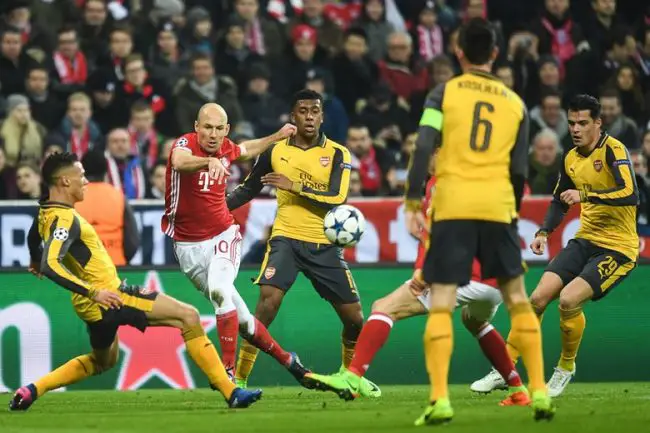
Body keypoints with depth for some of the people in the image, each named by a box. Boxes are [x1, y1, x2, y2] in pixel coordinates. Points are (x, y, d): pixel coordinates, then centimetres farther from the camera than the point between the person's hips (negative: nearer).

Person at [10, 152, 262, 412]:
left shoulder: (45, 214, 9)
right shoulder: (65, 220, -21)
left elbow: (34, 237, 32)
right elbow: (50, 265, -34)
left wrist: (36, 263, 53)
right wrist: (93, 292, -33)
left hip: (97, 304, 11)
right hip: (108, 296, -10)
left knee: (103, 361, 34)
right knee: (189, 316, -9)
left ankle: (32, 390, 20)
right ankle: (231, 392, -11)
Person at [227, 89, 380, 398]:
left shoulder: (337, 154, -1)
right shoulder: (275, 151, 3)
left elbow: (336, 199, -14)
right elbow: (249, 189, 16)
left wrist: (295, 187, -20)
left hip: (324, 245, 1)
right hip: (287, 239, -1)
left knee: (353, 316, 3)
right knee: (268, 300, -24)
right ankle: (239, 378, -18)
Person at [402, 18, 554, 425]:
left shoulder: (444, 93, 4)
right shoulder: (515, 103, 12)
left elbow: (424, 148, -8)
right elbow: (519, 170, 12)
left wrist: (413, 198, -6)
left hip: (452, 207, -2)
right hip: (498, 207, 2)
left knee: (442, 304, -3)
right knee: (518, 298, 14)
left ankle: (440, 400, -14)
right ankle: (540, 393, 12)